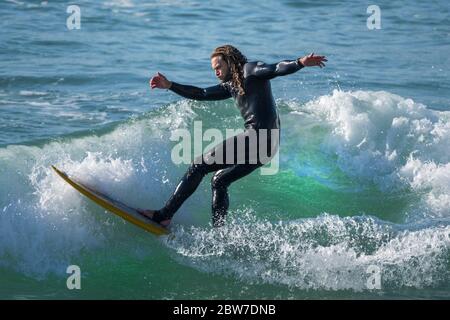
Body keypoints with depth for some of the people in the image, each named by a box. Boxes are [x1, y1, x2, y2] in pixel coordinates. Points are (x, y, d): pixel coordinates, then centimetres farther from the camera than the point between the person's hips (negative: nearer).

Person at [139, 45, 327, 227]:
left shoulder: (250, 70, 0)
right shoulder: (231, 85, 24)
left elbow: (278, 69, -16)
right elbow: (201, 94, 25)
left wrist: (301, 63, -36)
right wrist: (170, 86, 18)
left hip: (259, 136, -9)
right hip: (268, 145, 9)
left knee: (200, 165, -3)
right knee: (219, 180, 19)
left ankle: (164, 216, -1)